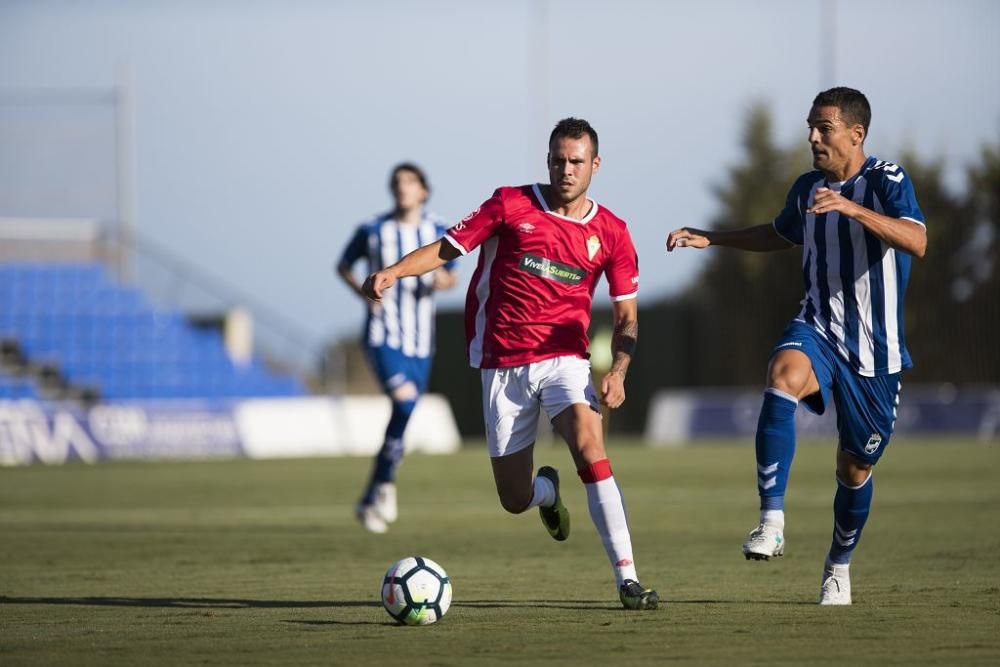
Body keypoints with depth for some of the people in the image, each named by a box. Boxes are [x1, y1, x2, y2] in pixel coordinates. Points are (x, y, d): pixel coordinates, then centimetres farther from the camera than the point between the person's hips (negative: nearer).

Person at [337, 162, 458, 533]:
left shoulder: (438, 231, 4)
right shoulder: (373, 231, -2)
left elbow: (450, 277, 14)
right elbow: (343, 267, 11)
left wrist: (442, 281, -10)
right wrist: (363, 292, -8)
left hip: (419, 340, 4)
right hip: (382, 335, -4)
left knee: (403, 419, 7)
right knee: (405, 401, -25)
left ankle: (370, 502, 22)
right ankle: (385, 486, -9)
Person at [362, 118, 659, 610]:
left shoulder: (610, 233, 2)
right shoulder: (510, 205, -1)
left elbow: (626, 316, 7)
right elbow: (447, 248, 0)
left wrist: (618, 371, -11)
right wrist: (393, 271, -17)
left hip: (564, 359, 0)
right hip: (503, 366, 0)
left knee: (590, 450, -28)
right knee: (515, 500, 1)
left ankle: (626, 578, -26)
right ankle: (547, 489, 42)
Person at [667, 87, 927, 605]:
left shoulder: (886, 180, -11)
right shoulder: (808, 188, 7)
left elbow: (916, 242, -30)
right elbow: (781, 235, 29)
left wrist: (851, 208, -41)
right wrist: (710, 239, 19)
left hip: (875, 349, -3)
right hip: (818, 329, 3)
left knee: (855, 468, 8)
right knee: (783, 376, -33)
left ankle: (839, 567, 36)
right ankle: (771, 522, -37)